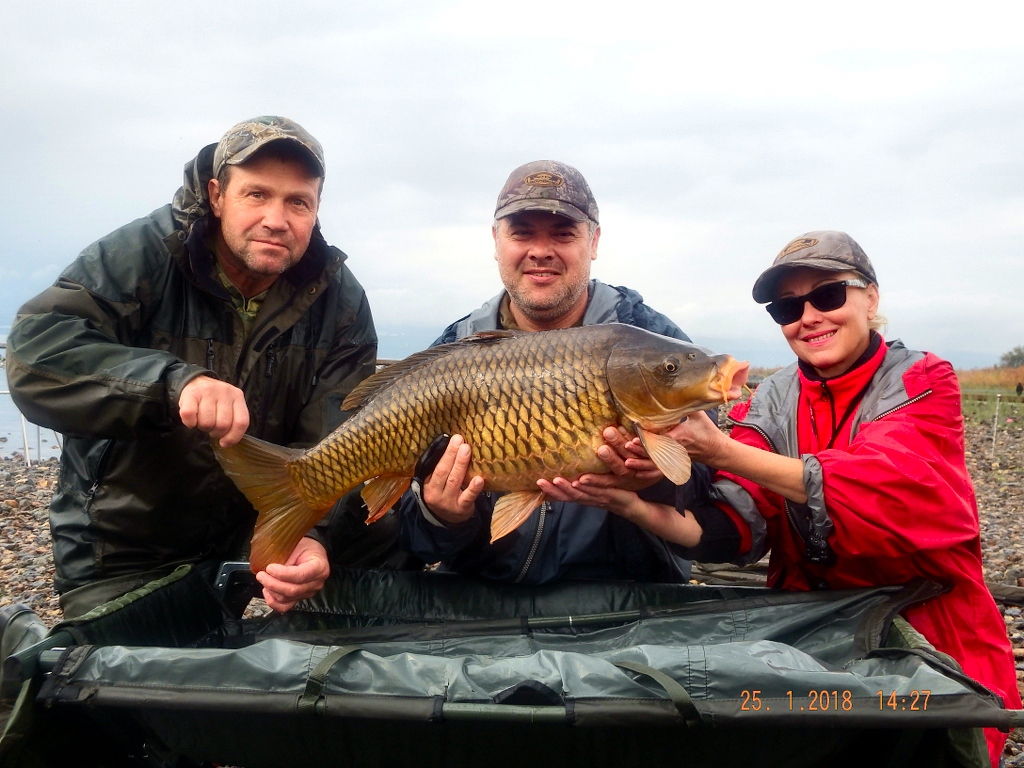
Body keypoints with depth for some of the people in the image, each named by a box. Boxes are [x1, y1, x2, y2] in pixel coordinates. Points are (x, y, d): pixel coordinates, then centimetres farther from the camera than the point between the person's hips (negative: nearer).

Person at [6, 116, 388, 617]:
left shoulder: (341, 302, -8)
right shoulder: (146, 255, -16)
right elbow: (34, 350, -29)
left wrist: (313, 536, -31)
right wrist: (173, 380, -46)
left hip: (252, 541, 3)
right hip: (120, 556, -2)